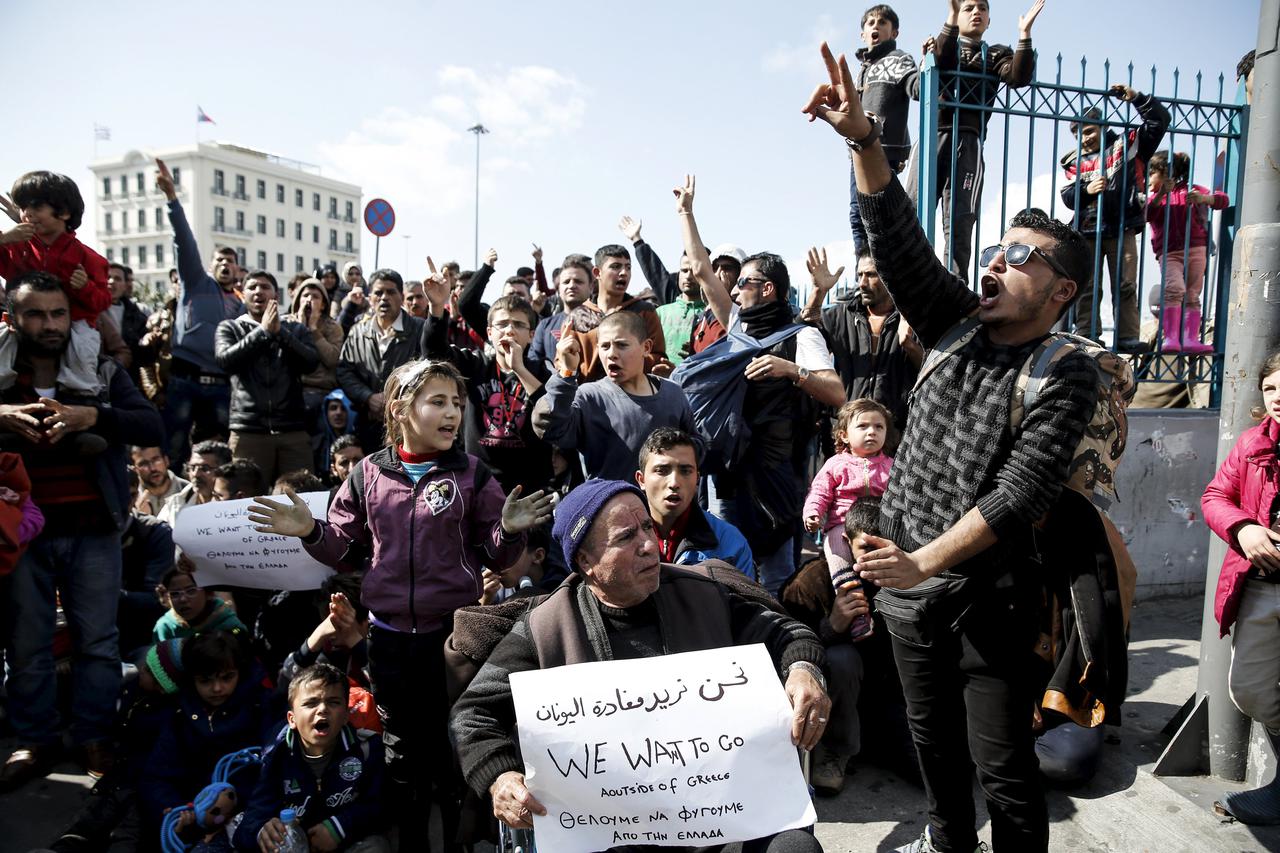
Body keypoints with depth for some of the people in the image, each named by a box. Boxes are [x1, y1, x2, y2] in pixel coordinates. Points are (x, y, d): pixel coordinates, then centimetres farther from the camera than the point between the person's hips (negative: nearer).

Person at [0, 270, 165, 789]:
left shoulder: (102, 373, 3)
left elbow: (153, 428, -7)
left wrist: (92, 416, -22)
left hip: (92, 530, 0)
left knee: (98, 640, 5)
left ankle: (94, 738, 18)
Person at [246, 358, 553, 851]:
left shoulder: (471, 475, -4)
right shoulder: (368, 475, 0)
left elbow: (494, 557, -2)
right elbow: (348, 552, 8)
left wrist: (508, 530, -23)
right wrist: (311, 533, -10)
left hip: (454, 632, -1)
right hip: (389, 637, 2)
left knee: (456, 751, 12)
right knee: (403, 754, 18)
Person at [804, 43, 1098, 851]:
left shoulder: (1067, 374, -12)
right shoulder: (958, 325, 2)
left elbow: (1017, 495, -21)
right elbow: (900, 240, -8)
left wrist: (925, 562, -26)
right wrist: (864, 139, -18)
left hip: (987, 595, -5)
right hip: (908, 580, 5)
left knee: (1002, 764, 5)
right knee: (933, 737, 22)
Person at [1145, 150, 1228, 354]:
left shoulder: (1190, 191, 11)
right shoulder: (1152, 197, 15)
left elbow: (1223, 200, 4)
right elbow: (1146, 215, -8)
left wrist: (1203, 198, -15)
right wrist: (1161, 194, -20)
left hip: (1196, 250, 1)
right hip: (1168, 254, -1)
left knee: (1192, 296, 0)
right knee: (1174, 288, -23)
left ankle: (1191, 339, -2)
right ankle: (1171, 337, -28)